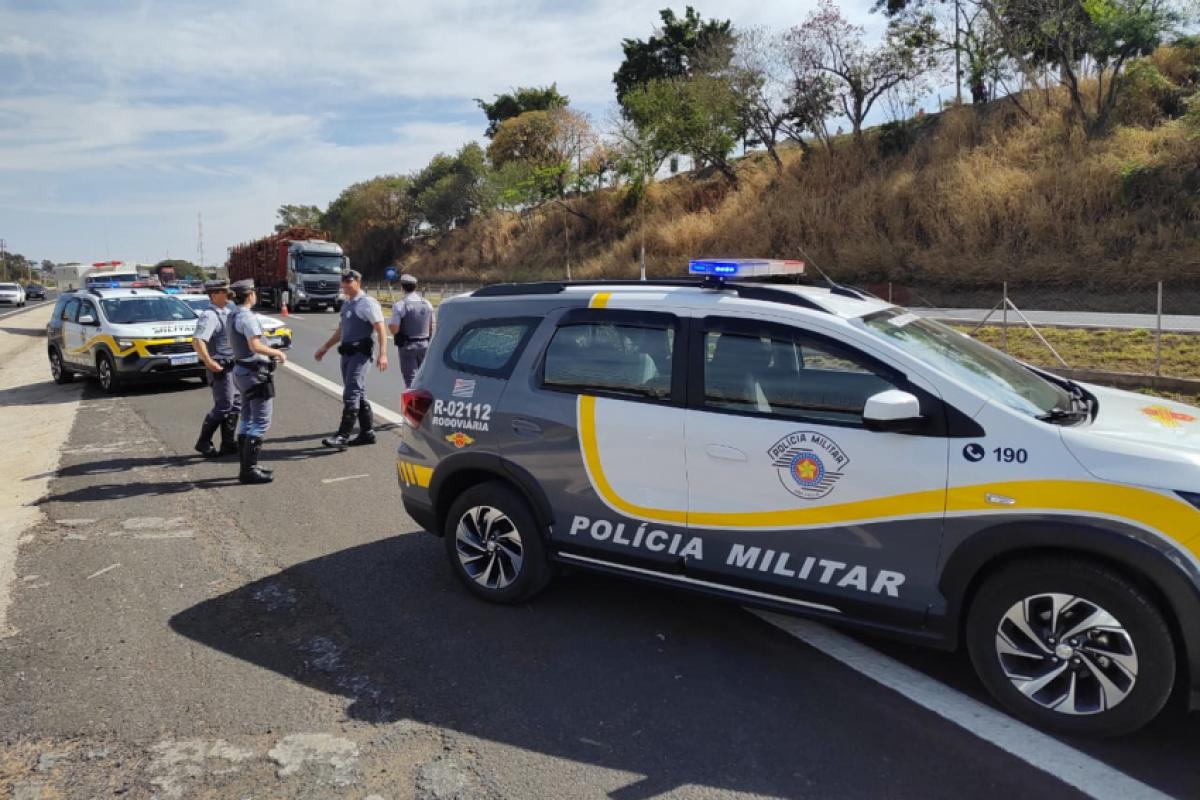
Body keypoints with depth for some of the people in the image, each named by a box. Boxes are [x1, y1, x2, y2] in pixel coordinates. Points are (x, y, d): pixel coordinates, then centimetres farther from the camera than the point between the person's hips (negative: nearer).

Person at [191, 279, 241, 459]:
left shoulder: (228, 310, 10)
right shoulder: (209, 315, -17)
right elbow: (197, 341, -29)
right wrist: (209, 362, -27)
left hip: (233, 364, 9)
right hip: (220, 367, -9)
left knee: (235, 404, 11)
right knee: (223, 407, -5)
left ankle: (228, 443, 19)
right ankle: (203, 443, 9)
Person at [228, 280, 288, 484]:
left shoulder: (234, 317, 13)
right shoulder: (247, 317, -17)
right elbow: (255, 346, -27)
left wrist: (270, 354, 21)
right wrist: (276, 352, -13)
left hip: (242, 370, 10)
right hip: (255, 373, -10)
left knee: (248, 421, 15)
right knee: (261, 422, -6)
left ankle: (247, 466, 22)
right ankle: (249, 470, -5)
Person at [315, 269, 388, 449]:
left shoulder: (367, 303, -8)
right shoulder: (346, 304, 18)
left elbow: (380, 330, -14)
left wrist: (382, 354, -23)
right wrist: (326, 347, 27)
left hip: (360, 353, -9)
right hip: (347, 353, 9)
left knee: (351, 394, -12)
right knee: (358, 394, 13)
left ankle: (343, 436, -13)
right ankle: (367, 433, 22)